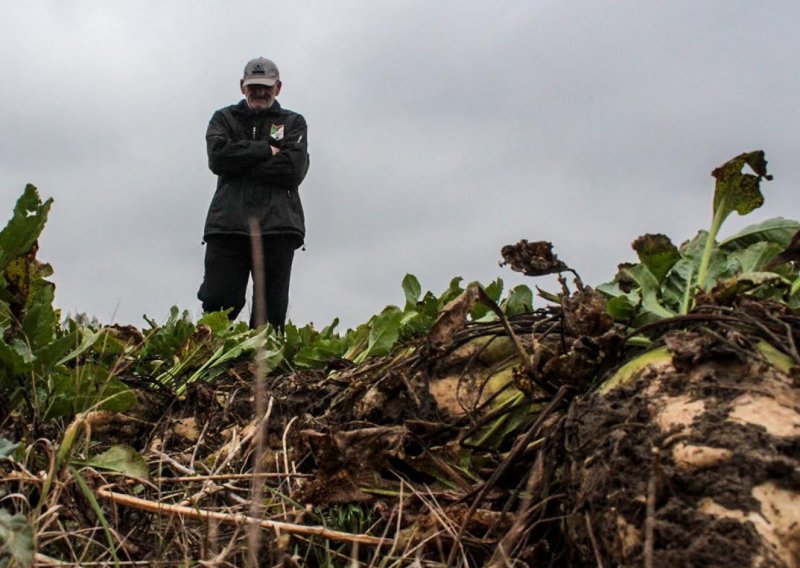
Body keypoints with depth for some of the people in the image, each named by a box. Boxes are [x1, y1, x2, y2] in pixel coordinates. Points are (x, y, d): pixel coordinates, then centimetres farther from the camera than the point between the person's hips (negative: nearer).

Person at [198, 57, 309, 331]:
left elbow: (294, 168, -1)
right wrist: (266, 150, -3)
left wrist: (242, 164, -1)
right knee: (218, 305, -9)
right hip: (228, 224, 1)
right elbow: (218, 157, -1)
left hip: (278, 226, 0)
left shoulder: (293, 123, 18)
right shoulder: (224, 118, 21)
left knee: (271, 313, -3)